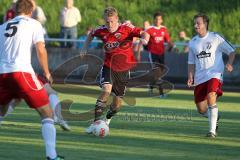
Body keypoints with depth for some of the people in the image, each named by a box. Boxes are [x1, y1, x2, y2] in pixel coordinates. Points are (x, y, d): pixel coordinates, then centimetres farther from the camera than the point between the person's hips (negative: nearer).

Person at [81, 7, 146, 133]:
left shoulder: (126, 28, -14)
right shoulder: (101, 31, -6)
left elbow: (142, 33, -24)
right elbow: (91, 34, 16)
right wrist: (85, 48, 7)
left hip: (123, 68, 0)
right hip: (108, 66, 0)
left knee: (117, 104, 8)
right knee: (106, 90, -29)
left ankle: (107, 120, 41)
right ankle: (96, 122, -23)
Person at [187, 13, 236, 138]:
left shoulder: (215, 38, -2)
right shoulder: (193, 43, 11)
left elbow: (231, 51, 3)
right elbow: (191, 62, 18)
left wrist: (229, 63, -15)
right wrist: (191, 77, 4)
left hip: (214, 74, -5)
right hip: (200, 78, 5)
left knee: (211, 97, -28)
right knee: (201, 110, 4)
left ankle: (212, 130, -22)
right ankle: (215, 117, 38)